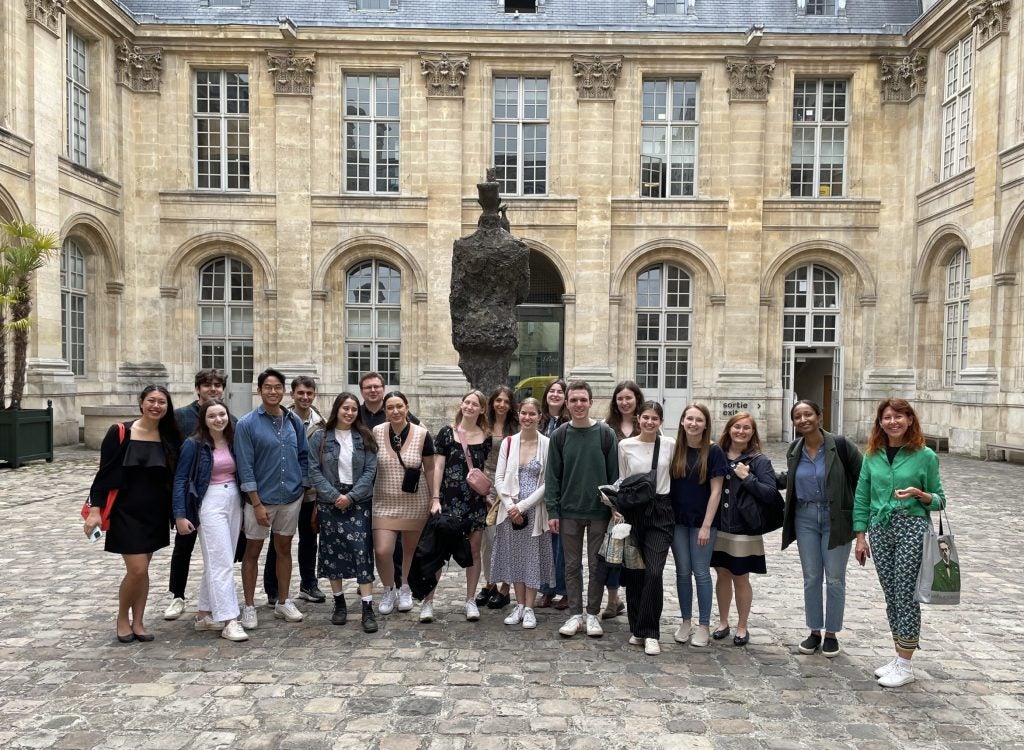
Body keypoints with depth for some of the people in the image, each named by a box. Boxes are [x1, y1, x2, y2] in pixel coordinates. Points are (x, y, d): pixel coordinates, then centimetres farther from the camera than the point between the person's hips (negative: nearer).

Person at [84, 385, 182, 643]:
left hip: (155, 513, 4)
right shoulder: (120, 433, -9)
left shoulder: (169, 438, 1)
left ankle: (137, 622, 22)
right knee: (137, 569, -7)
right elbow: (104, 473, -7)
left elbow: (174, 477, 8)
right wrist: (95, 509, -13)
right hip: (126, 511, -4)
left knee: (142, 569, 10)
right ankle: (122, 618, 17)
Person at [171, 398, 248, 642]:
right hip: (210, 504, -6)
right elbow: (180, 479, -7)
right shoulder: (194, 444, -7)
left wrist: (245, 505, 11)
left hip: (234, 501, 6)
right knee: (222, 563, -7)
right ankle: (229, 620, -3)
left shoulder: (233, 442, 6)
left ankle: (204, 614, 24)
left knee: (215, 562, 13)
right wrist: (180, 515, -12)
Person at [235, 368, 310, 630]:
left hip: (291, 498, 4)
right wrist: (257, 503, -13)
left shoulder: (294, 421, 3)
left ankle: (283, 602, 26)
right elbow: (245, 466, -10)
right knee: (253, 551, 7)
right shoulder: (247, 424, -9)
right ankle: (249, 607, 19)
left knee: (284, 549, 13)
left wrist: (303, 489, 5)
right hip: (261, 499, -3)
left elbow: (304, 456, 10)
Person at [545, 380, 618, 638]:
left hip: (599, 511, -1)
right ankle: (575, 615, 19)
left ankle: (592, 614, 20)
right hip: (569, 512, 1)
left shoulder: (605, 433, -2)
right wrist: (552, 511, -3)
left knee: (597, 566, 7)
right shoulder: (559, 435, 1)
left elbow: (614, 474, 0)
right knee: (572, 565, 8)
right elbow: (552, 475, 2)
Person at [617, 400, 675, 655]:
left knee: (654, 572, -11)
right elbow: (621, 480, 8)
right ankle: (636, 628, 22)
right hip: (633, 511, 1)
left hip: (661, 512, -1)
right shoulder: (625, 445, 1)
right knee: (634, 572, 7)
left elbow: (675, 475, 12)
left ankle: (649, 633, 0)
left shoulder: (670, 445, 1)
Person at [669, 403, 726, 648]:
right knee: (682, 572, 9)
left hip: (701, 522, -3)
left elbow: (715, 491, -8)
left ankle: (704, 625, 16)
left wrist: (706, 526, -12)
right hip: (677, 521, 3)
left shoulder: (713, 452, -7)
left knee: (701, 573, 3)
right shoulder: (674, 450, 1)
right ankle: (685, 622, 22)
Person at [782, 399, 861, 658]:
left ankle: (831, 634, 20)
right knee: (811, 578, 10)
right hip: (805, 518, 4)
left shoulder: (839, 445, -12)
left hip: (836, 518, -4)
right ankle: (814, 632, 24)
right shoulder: (794, 450, 2)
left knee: (835, 578, 6)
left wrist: (857, 512, -8)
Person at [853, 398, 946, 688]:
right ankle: (898, 657, 25)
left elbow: (939, 500, 2)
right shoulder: (872, 455, 6)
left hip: (912, 528, -4)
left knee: (906, 594, -1)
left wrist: (919, 494, -19)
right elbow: (862, 498, 8)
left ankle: (906, 666, 11)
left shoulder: (925, 455, -4)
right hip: (880, 529, 4)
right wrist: (860, 537, 5)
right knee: (891, 595, 12)